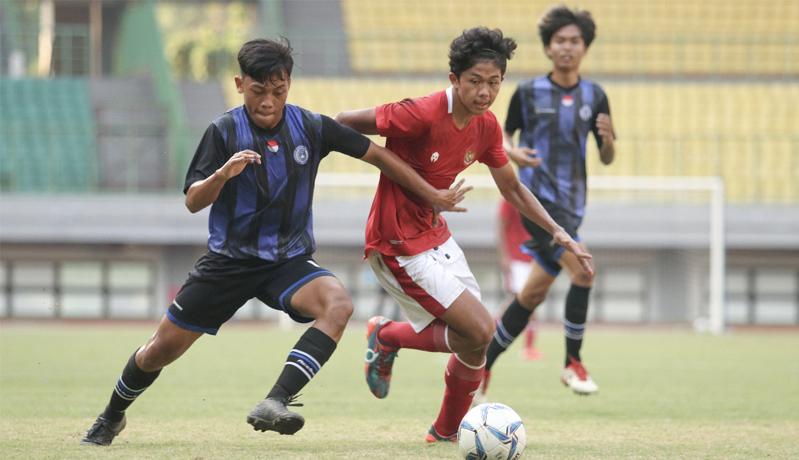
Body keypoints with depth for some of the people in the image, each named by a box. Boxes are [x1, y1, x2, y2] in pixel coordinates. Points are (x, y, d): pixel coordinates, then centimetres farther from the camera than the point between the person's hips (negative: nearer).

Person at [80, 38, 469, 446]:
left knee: (337, 305, -31)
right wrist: (223, 174, -35)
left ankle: (273, 405, -36)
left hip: (289, 259, 1)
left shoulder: (310, 127, -7)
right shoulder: (224, 131, -11)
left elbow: (376, 154, 3)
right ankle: (112, 417, 32)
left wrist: (433, 196, 6)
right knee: (161, 350, 2)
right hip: (229, 259, -1)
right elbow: (193, 202, -14)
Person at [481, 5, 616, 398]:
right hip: (537, 197, -5)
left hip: (572, 204, 5)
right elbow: (504, 134, 10)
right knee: (583, 270, -22)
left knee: (533, 293, 9)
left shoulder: (594, 96, 7)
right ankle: (572, 364, -10)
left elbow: (607, 159, 10)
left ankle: (483, 362, 23)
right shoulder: (529, 93, -1)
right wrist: (512, 152, -13)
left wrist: (608, 139, -13)